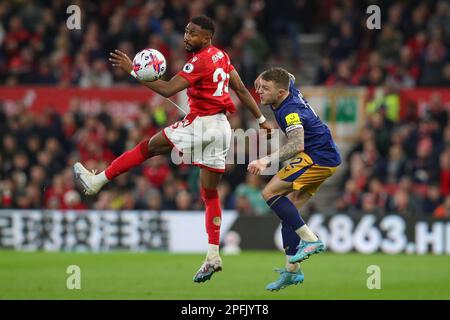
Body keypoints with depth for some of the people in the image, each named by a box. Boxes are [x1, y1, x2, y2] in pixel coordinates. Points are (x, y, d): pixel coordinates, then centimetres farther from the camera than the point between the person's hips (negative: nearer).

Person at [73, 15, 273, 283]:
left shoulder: (200, 61, -14)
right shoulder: (222, 57, 12)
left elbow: (167, 90, -20)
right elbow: (242, 90, 19)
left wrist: (132, 70, -19)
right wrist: (261, 120, 27)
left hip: (201, 124, -8)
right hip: (222, 129, 8)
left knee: (149, 147, 5)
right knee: (210, 194, 9)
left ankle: (97, 181, 10)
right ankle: (213, 256, 4)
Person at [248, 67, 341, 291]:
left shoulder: (290, 111, -23)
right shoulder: (289, 90, 4)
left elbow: (297, 145, -40)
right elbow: (289, 78, 31)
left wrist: (266, 161, -48)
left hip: (319, 158, -10)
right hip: (325, 157, 10)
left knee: (270, 193, -17)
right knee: (288, 209, 7)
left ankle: (309, 239, -18)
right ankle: (292, 271, 7)